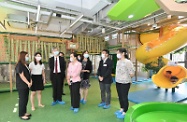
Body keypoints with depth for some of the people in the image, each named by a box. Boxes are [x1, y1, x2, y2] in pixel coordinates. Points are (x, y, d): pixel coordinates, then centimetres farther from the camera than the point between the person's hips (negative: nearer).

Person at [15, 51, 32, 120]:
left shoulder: (25, 65, 10)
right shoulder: (19, 65, -14)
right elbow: (22, 76, -18)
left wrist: (30, 81, 0)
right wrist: (28, 83, -16)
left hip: (26, 85, 8)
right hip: (21, 86, -8)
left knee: (26, 99, 14)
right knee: (22, 99, 2)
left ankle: (24, 112, 27)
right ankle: (21, 114, 15)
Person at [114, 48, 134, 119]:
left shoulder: (127, 62, -16)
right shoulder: (118, 62, 8)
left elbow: (132, 73, -15)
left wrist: (126, 78, -3)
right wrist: (118, 78, 9)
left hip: (125, 83, -8)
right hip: (118, 82, 8)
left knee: (124, 97, 4)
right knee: (120, 96, 18)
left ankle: (125, 112, 20)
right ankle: (121, 109, 36)